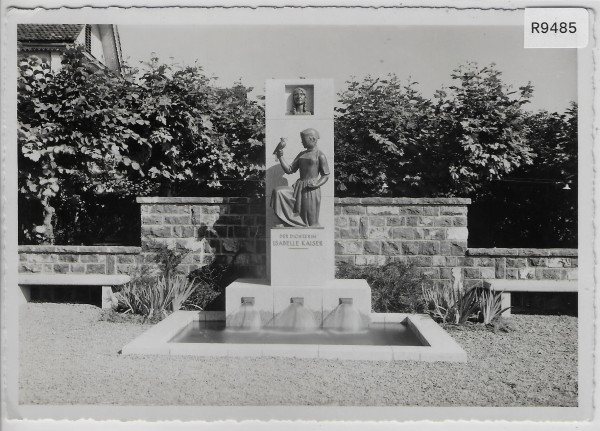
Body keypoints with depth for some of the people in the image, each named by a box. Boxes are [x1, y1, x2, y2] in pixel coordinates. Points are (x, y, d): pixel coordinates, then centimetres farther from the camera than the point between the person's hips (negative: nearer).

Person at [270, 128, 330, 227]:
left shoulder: (320, 155, -4)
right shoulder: (301, 154, 15)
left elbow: (325, 175, -5)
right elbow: (289, 170, 13)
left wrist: (316, 184, -22)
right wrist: (281, 157, 2)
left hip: (311, 190, -6)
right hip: (298, 187, 6)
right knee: (278, 192, -16)